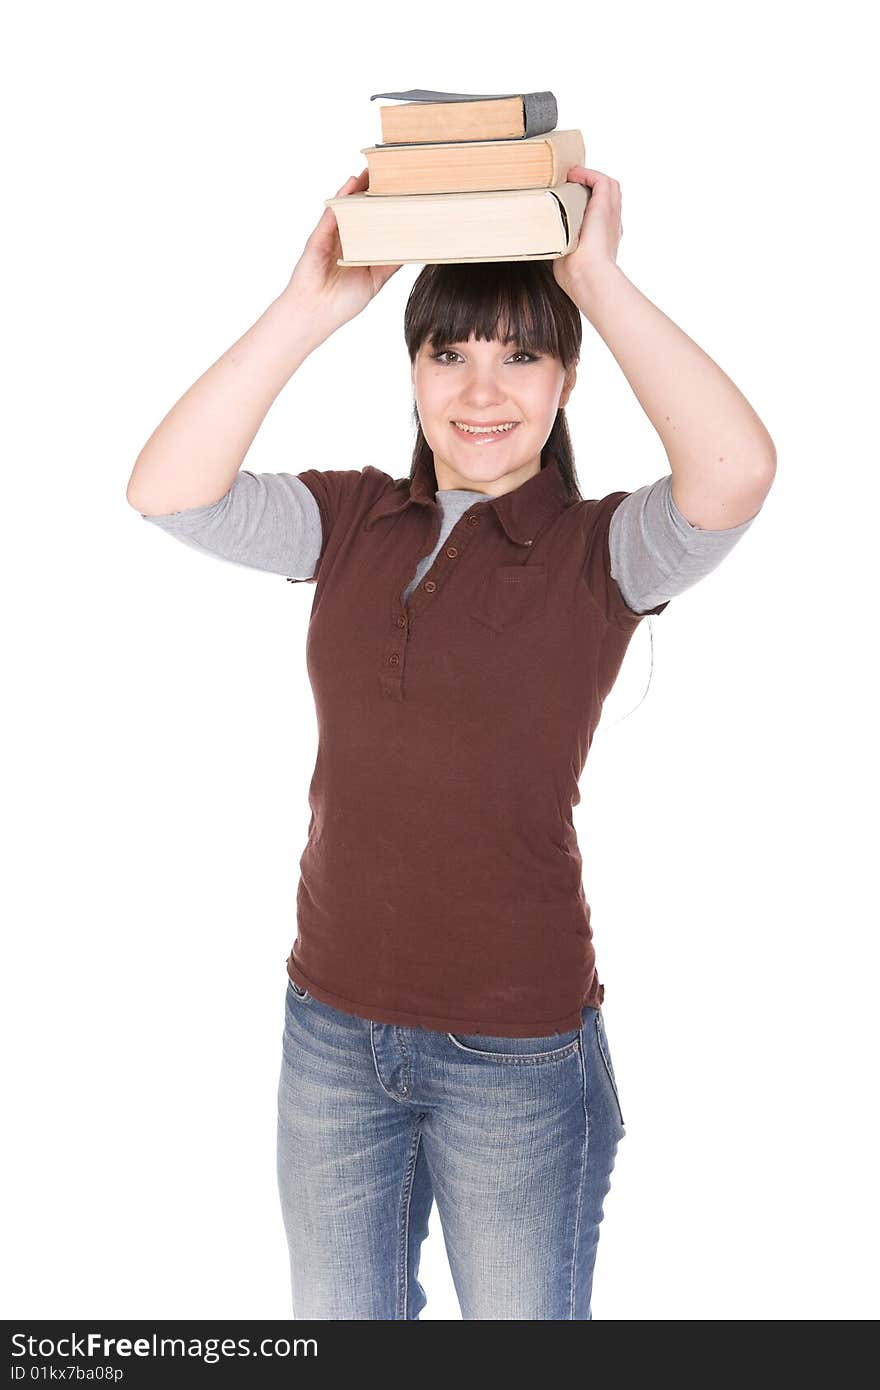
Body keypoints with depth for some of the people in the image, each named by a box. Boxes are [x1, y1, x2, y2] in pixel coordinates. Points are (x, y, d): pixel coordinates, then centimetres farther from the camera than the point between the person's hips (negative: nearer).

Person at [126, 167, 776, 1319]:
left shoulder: (600, 552, -10)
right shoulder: (351, 521, -1)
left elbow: (738, 470, -29)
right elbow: (167, 492, -14)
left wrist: (600, 279, -23)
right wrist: (310, 306, -18)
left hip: (520, 1048, -3)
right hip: (332, 1022, 3)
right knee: (338, 1319, 23)